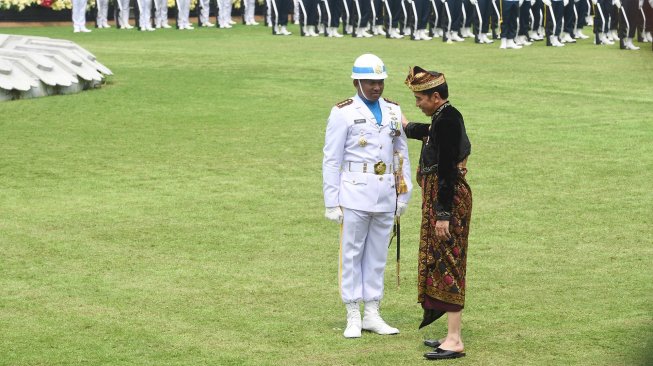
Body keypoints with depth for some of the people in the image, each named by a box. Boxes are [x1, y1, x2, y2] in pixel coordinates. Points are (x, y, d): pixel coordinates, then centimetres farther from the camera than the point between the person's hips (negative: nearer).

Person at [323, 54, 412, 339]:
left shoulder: (393, 111, 9)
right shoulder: (343, 113, -4)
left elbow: (402, 154, 13)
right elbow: (331, 160, -5)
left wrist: (404, 194, 8)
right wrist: (331, 202, -8)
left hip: (385, 197, 4)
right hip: (355, 195, -4)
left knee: (377, 256, 9)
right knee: (352, 255, 2)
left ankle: (372, 315, 17)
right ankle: (353, 318, 8)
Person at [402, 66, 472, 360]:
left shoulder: (447, 121, -20)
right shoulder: (445, 118, 10)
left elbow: (447, 171, -23)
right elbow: (430, 134, 36)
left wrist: (443, 214, -24)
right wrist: (405, 125, 54)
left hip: (448, 199, -10)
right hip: (439, 197, 10)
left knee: (447, 266, -7)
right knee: (442, 265, 15)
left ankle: (454, 341, -4)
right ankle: (452, 333, 22)